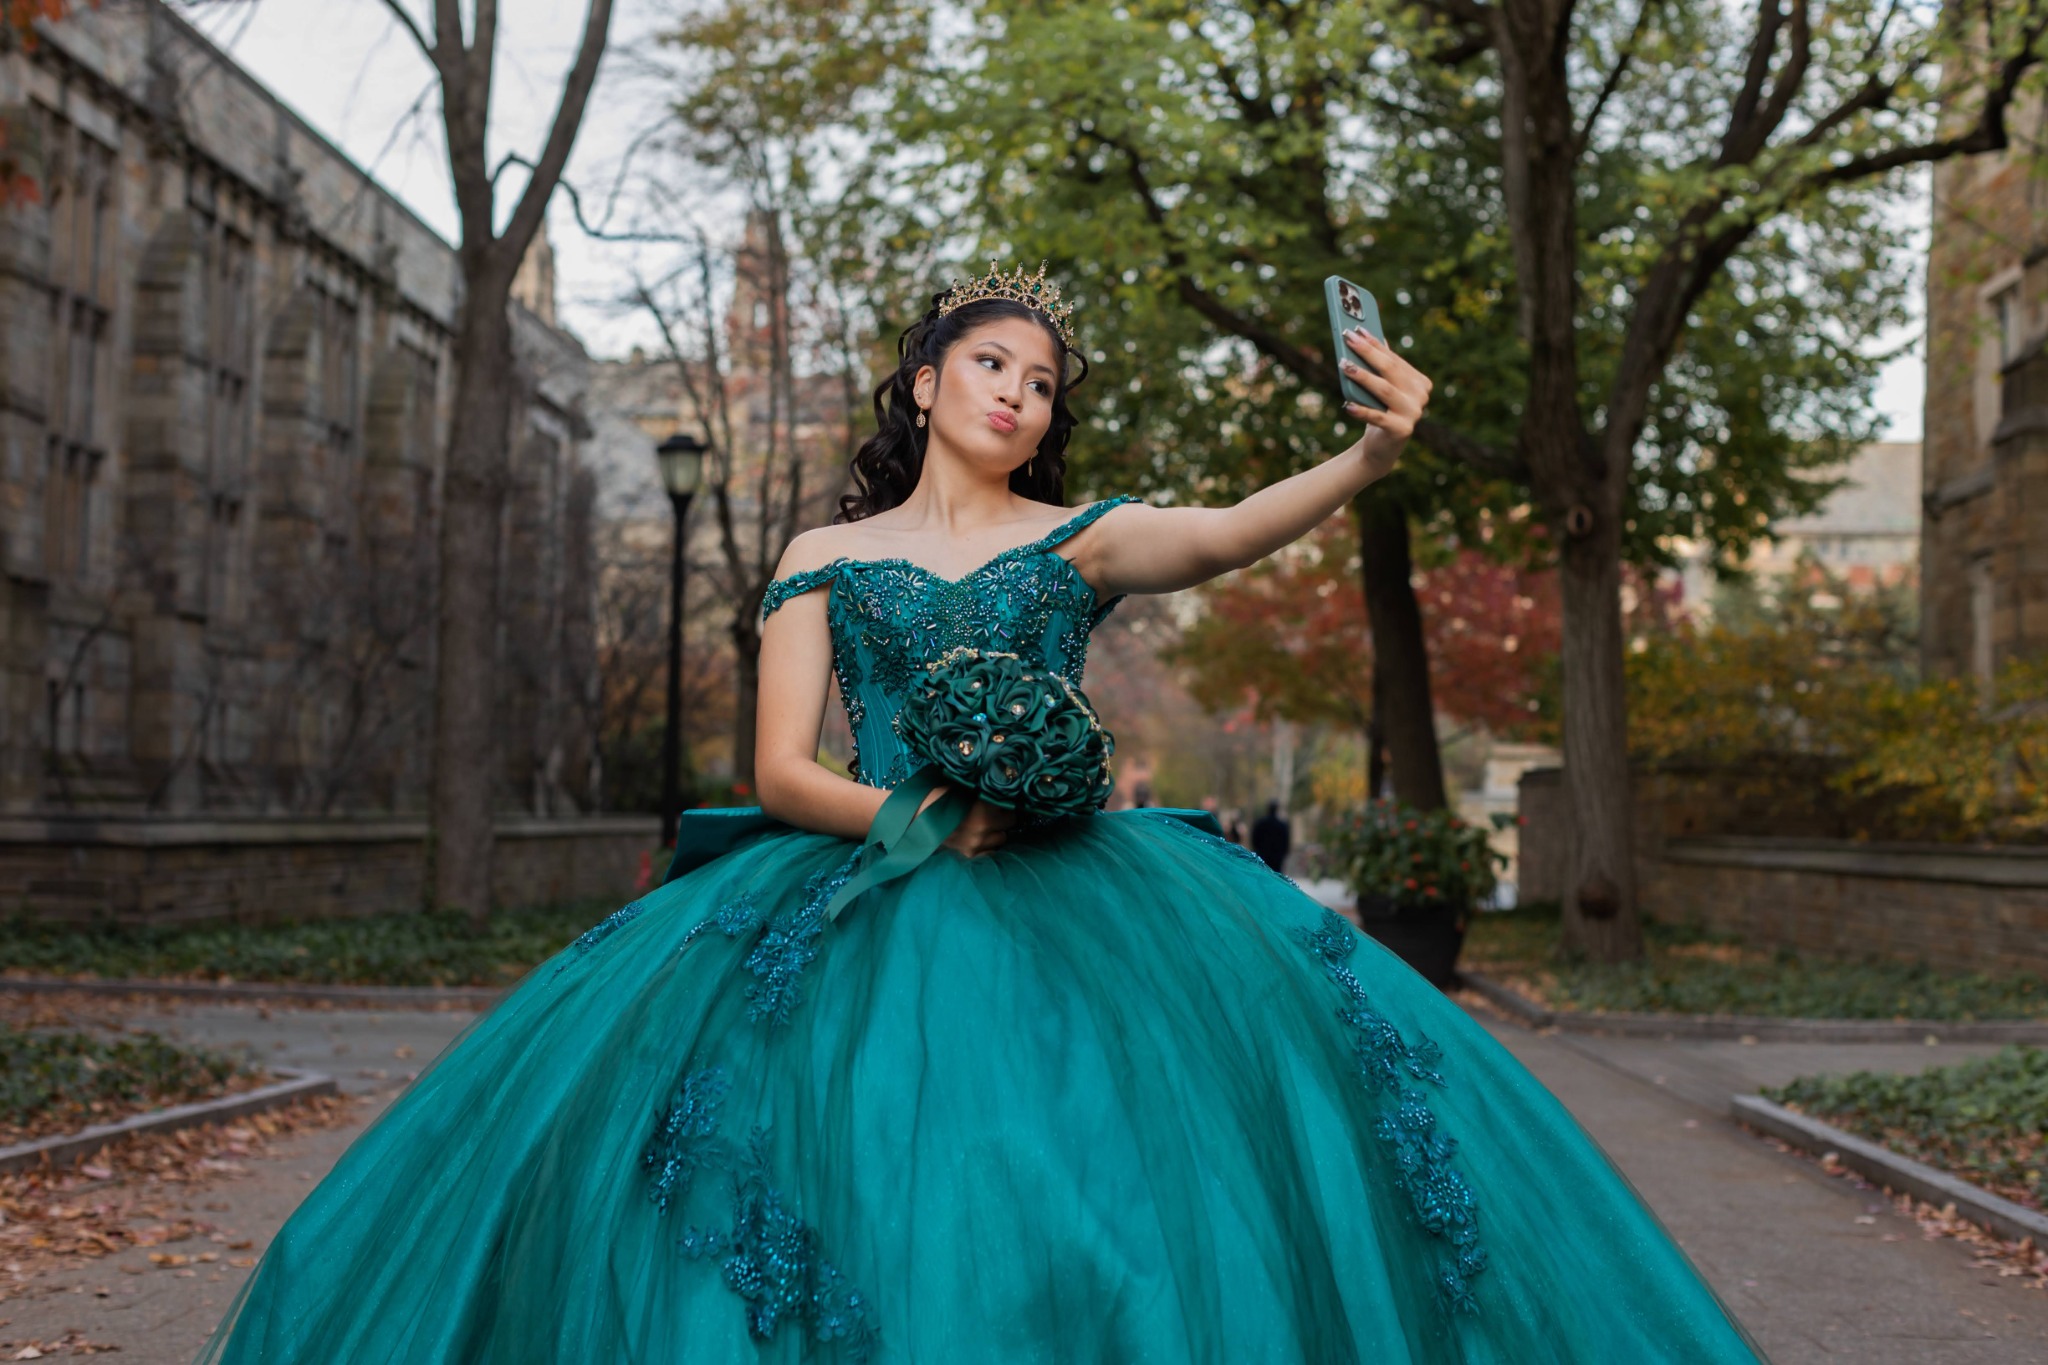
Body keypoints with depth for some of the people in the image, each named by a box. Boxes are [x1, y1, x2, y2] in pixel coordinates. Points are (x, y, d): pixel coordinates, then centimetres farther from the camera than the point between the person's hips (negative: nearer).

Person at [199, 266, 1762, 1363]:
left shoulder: (1083, 539, 11)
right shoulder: (828, 559, 13)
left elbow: (1232, 532, -10)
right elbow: (781, 771, 5)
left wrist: (1370, 455, -30)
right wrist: (905, 816, -15)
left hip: (1066, 885, 0)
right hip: (859, 883, 0)